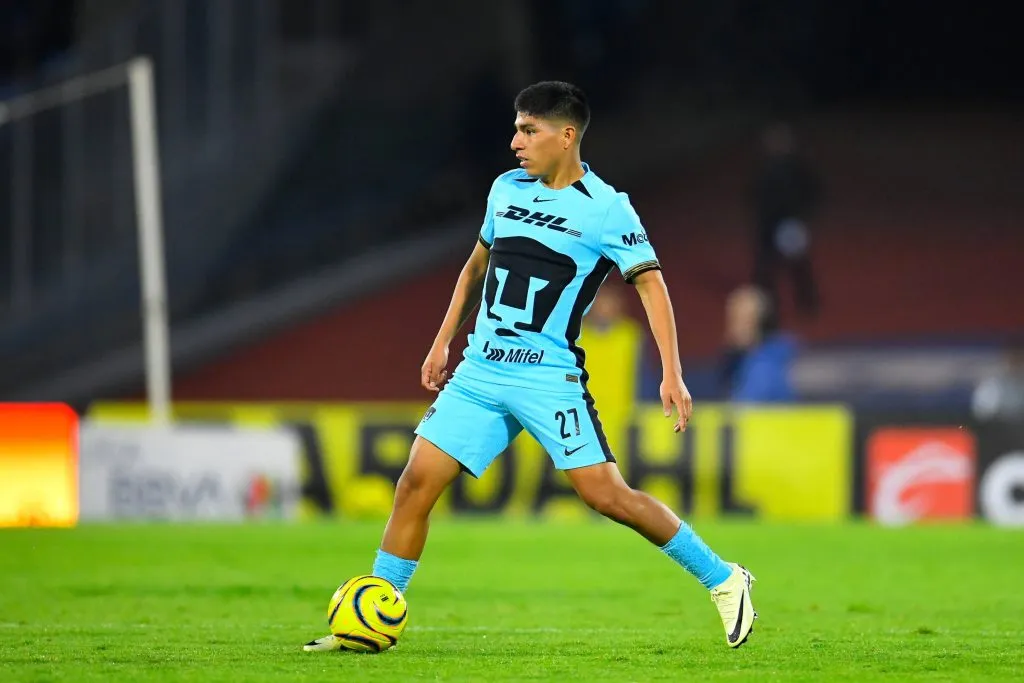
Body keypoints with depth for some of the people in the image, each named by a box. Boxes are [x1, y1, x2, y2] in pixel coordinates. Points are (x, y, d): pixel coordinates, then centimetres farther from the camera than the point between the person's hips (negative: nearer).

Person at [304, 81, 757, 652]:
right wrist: (443, 343, 23)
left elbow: (651, 284, -9)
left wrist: (672, 374, -18)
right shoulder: (507, 189, 11)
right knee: (417, 480, -4)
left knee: (606, 494, -12)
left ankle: (724, 581, 2)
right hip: (481, 370, 6)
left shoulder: (606, 209, -8)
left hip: (549, 376, -5)